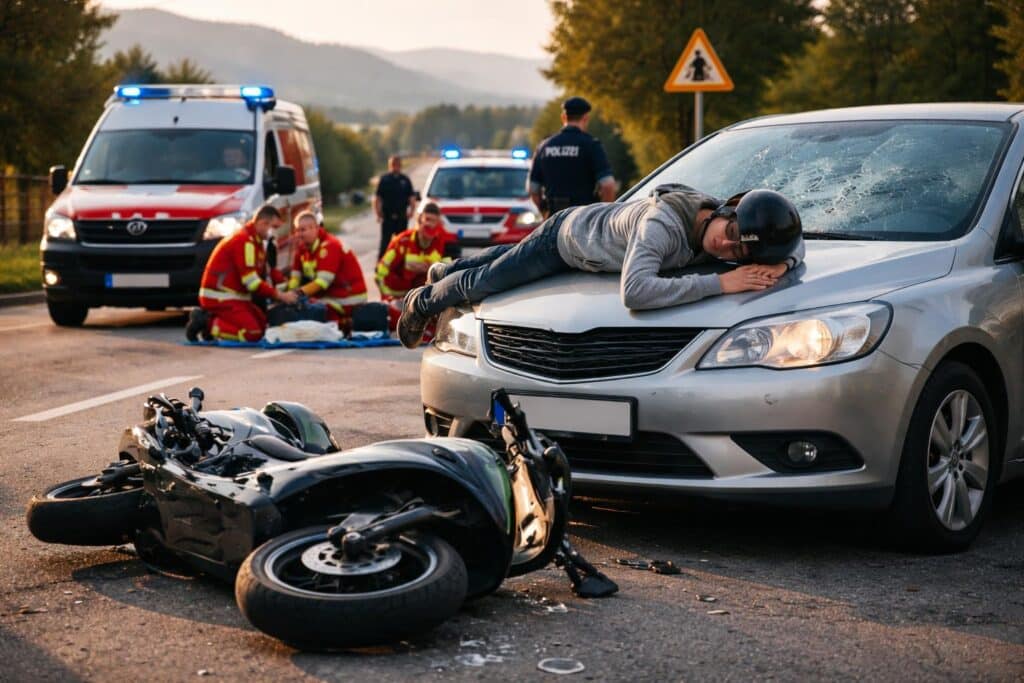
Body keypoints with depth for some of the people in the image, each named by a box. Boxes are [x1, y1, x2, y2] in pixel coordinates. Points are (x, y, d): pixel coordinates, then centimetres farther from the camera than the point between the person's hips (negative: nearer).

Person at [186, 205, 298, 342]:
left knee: (264, 324, 6)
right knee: (254, 333, -20)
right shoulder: (245, 241, -19)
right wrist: (281, 296, -18)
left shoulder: (255, 241, 14)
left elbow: (268, 271, 18)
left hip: (235, 296, 11)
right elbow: (251, 282, -22)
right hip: (219, 298, -11)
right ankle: (207, 324, -9)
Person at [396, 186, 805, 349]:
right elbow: (634, 292, -63)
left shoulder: (722, 223, -28)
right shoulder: (664, 224, -49)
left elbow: (797, 246, -14)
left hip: (600, 221, 7)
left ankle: (446, 271, 64)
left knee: (507, 258, 34)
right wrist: (719, 283, -61)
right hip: (568, 234, -7)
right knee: (480, 284, 15)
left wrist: (778, 265, -38)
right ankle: (423, 301, 48)